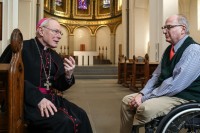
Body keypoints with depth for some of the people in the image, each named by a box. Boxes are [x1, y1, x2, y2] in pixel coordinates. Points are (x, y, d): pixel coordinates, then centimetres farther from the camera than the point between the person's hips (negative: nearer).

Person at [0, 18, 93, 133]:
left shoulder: (56, 56, 14)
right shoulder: (21, 47, -5)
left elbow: (60, 87, 12)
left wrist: (68, 75, -10)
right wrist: (37, 98, -25)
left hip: (50, 98, 6)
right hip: (28, 100, -6)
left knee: (81, 116, -15)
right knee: (65, 122, -24)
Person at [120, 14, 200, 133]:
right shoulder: (169, 49, 10)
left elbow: (176, 83, -26)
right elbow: (156, 76, 11)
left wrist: (145, 98, -22)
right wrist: (142, 94, -5)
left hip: (184, 98, -8)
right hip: (165, 92, 9)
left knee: (145, 107, -31)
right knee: (127, 100, 1)